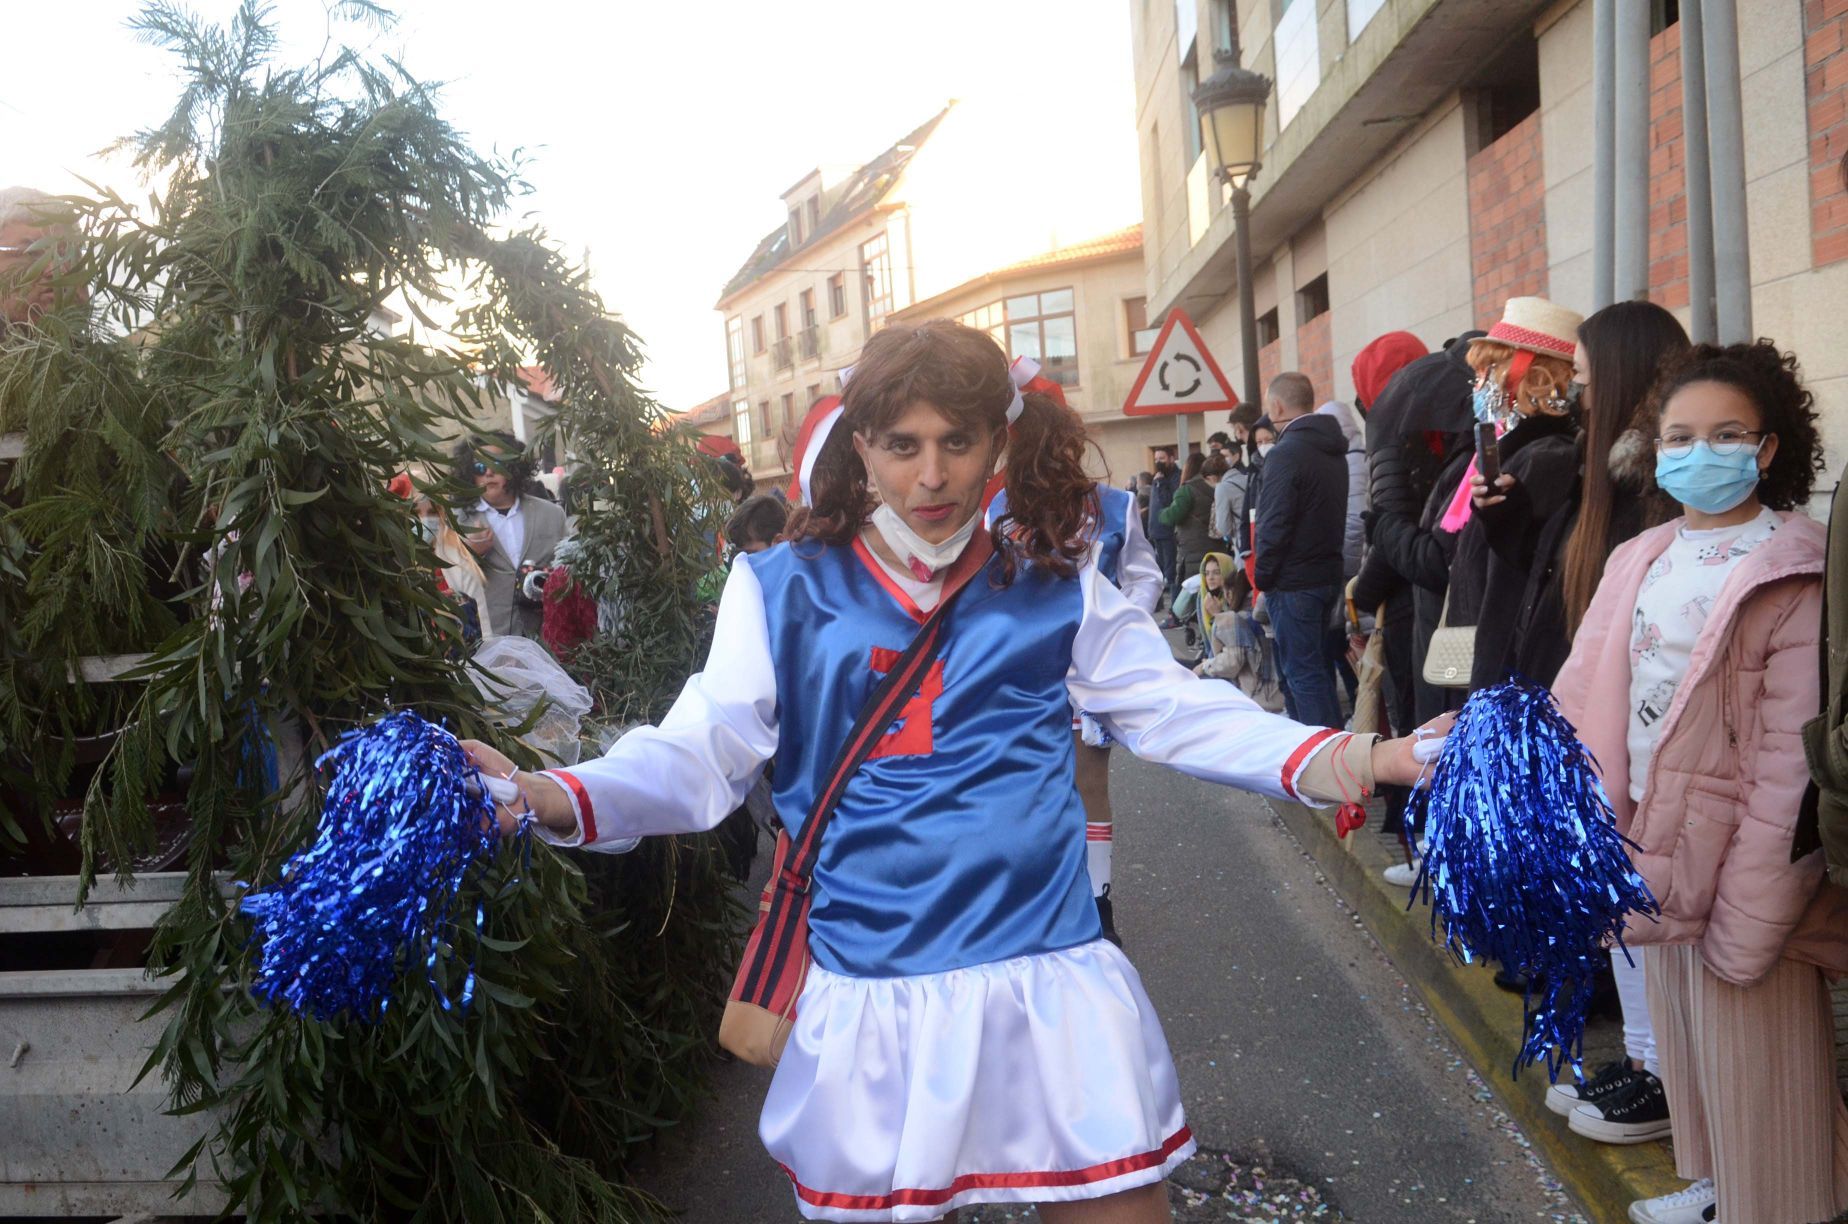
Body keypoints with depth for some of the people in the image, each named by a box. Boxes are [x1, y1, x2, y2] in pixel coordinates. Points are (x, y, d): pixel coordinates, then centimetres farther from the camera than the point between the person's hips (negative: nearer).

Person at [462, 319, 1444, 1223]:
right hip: (866, 993, 0)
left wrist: (1344, 761, -10)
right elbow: (702, 751, -6)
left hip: (1049, 980, 1)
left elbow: (1178, 712, 4)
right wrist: (551, 799, -24)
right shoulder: (787, 591, -1)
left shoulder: (1053, 586, 4)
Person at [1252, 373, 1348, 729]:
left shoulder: (1286, 453, -17)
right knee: (1318, 665, 18)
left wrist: (1262, 576, -9)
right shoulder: (1333, 450, 10)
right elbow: (1334, 513, 14)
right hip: (1328, 574, 9)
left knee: (1303, 672, -2)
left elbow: (1275, 524, -20)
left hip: (1292, 580, -9)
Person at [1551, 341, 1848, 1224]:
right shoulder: (1639, 561, 6)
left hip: (1740, 861, -6)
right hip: (1660, 852, 6)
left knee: (1752, 1063, 8)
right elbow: (1581, 700, 3)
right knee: (1684, 1036, 22)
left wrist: (1745, 922, -20)